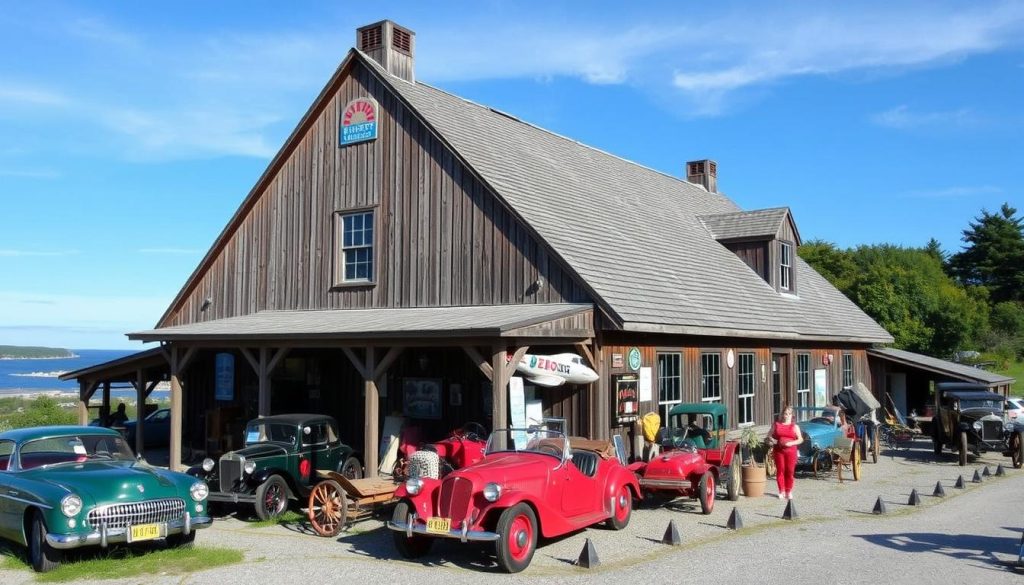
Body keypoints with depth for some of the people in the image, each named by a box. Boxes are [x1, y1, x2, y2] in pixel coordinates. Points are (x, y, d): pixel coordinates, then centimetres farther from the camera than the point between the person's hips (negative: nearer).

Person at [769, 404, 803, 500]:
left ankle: (789, 491, 11)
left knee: (790, 471, -1)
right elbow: (769, 436, 12)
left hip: (791, 451, 0)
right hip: (779, 451, 0)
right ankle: (782, 491, 5)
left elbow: (800, 439, 4)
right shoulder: (776, 424, 10)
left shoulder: (795, 426, 9)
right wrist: (773, 441, -10)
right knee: (780, 470, -1)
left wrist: (791, 443, -12)